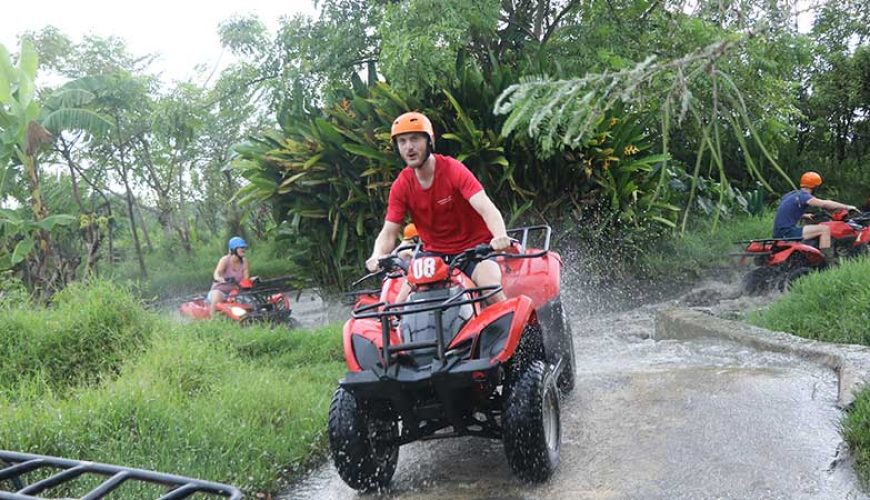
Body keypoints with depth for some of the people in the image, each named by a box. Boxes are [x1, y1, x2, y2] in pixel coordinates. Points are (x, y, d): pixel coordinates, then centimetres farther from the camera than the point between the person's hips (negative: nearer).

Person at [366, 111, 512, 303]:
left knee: (494, 293, -28)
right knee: (400, 305, -12)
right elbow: (389, 231, -5)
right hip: (435, 253, 3)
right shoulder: (401, 186, -5)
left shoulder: (453, 170, -16)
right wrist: (377, 256, -28)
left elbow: (486, 208, -28)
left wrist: (501, 237, -49)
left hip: (473, 247, -3)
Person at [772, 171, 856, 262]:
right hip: (787, 232, -10)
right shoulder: (803, 196, -11)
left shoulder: (791, 194, 17)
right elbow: (824, 204, -24)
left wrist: (804, 215, 40)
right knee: (825, 229, -13)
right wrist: (846, 207, -16)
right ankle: (828, 262, -15)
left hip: (778, 232, 10)